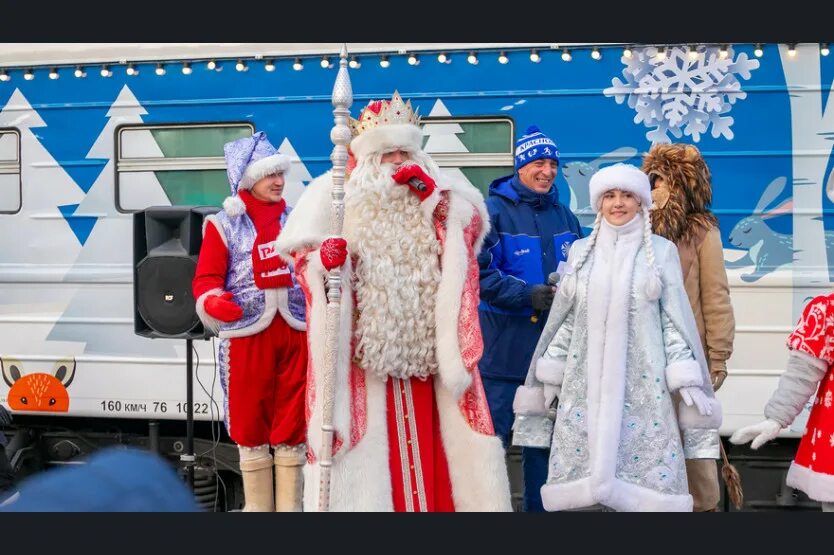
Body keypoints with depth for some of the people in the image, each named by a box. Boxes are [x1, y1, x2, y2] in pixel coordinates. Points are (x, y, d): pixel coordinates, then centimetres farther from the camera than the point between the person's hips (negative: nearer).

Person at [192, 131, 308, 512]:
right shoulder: (224, 226, 1)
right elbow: (205, 278, -2)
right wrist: (213, 301, -24)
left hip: (296, 333, 3)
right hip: (247, 335, -2)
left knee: (292, 424, 6)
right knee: (251, 423, 5)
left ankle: (290, 506, 15)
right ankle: (258, 507, 17)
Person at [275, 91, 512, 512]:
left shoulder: (434, 191, 15)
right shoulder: (335, 193, 3)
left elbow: (474, 224, 4)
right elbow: (299, 249, 0)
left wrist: (433, 195, -9)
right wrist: (323, 258, -22)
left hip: (425, 340, 3)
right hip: (362, 343, -3)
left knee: (425, 440, 5)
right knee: (369, 444, -4)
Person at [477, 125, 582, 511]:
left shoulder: (564, 216, 12)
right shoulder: (494, 211, -7)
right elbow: (480, 273, -14)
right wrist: (529, 295, -21)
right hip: (503, 345, -6)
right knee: (493, 434, -3)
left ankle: (539, 505, 25)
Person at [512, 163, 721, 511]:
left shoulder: (661, 251, 3)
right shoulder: (581, 251, 10)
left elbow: (674, 317, 2)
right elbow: (564, 317, 12)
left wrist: (686, 379, -5)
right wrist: (551, 374, 9)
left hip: (643, 379, -2)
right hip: (586, 379, 2)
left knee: (645, 463, -6)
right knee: (583, 466, 0)